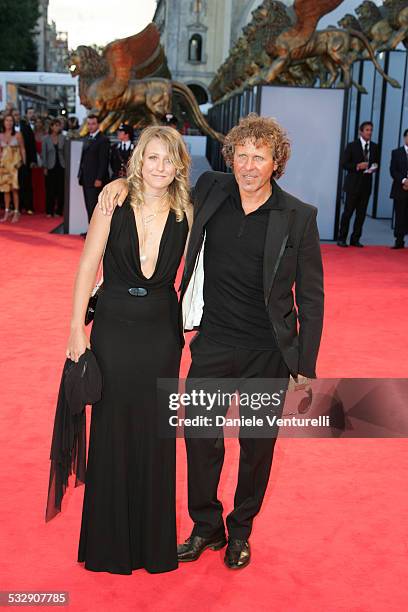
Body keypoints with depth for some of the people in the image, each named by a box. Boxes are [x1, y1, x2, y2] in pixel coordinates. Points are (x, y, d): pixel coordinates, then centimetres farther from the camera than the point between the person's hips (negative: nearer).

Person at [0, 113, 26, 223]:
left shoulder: (18, 135, -2)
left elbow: (22, 150, 0)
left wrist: (24, 163, -6)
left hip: (15, 164, -4)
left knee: (14, 188, -9)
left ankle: (16, 213, -5)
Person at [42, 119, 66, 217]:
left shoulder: (62, 138, 2)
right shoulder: (46, 139, 0)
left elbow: (65, 152, 5)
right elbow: (44, 153, 2)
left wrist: (66, 165, -1)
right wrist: (45, 167, -3)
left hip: (61, 166, 1)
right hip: (51, 167, -1)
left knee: (60, 190, 0)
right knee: (50, 190, 0)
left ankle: (59, 211, 9)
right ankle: (49, 211, 9)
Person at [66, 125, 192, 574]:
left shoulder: (184, 216, -1)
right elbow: (87, 267, -6)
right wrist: (77, 329, -8)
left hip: (161, 331, 1)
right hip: (113, 326, -1)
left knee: (155, 432, 10)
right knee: (112, 428, 9)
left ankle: (153, 538, 29)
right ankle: (110, 539, 28)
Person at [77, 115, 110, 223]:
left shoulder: (103, 140, -7)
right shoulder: (87, 139, 19)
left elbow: (104, 161, -13)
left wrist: (99, 179, -18)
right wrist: (80, 175, 13)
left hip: (96, 181, -8)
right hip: (86, 180, 8)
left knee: (93, 207, -10)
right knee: (89, 207, 9)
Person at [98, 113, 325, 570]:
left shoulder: (299, 217, -8)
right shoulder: (210, 191, -2)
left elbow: (310, 297, -4)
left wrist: (305, 364, -6)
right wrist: (124, 180, -2)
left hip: (268, 352, -2)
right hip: (212, 344, 2)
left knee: (257, 446, 13)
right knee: (201, 438, 11)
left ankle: (241, 531, 37)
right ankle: (206, 527, 34)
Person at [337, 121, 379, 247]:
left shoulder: (375, 147, 9)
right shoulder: (352, 146, -2)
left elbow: (376, 162, 18)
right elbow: (344, 164, -5)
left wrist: (375, 168, -4)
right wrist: (357, 166, -18)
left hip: (366, 184, 4)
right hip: (353, 184, -4)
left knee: (361, 213, 4)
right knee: (348, 212, -2)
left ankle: (355, 239, 11)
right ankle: (342, 239, 6)